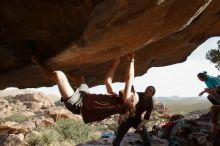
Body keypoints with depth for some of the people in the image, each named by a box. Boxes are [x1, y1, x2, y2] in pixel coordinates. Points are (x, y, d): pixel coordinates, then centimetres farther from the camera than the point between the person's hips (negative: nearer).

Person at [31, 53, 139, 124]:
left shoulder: (123, 103, -14)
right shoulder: (116, 98, 10)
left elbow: (129, 79, -20)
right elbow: (108, 80, 18)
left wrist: (131, 61, -13)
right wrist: (115, 64, 16)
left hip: (78, 104, -9)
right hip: (84, 98, 9)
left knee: (57, 74, -14)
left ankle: (37, 62, 10)